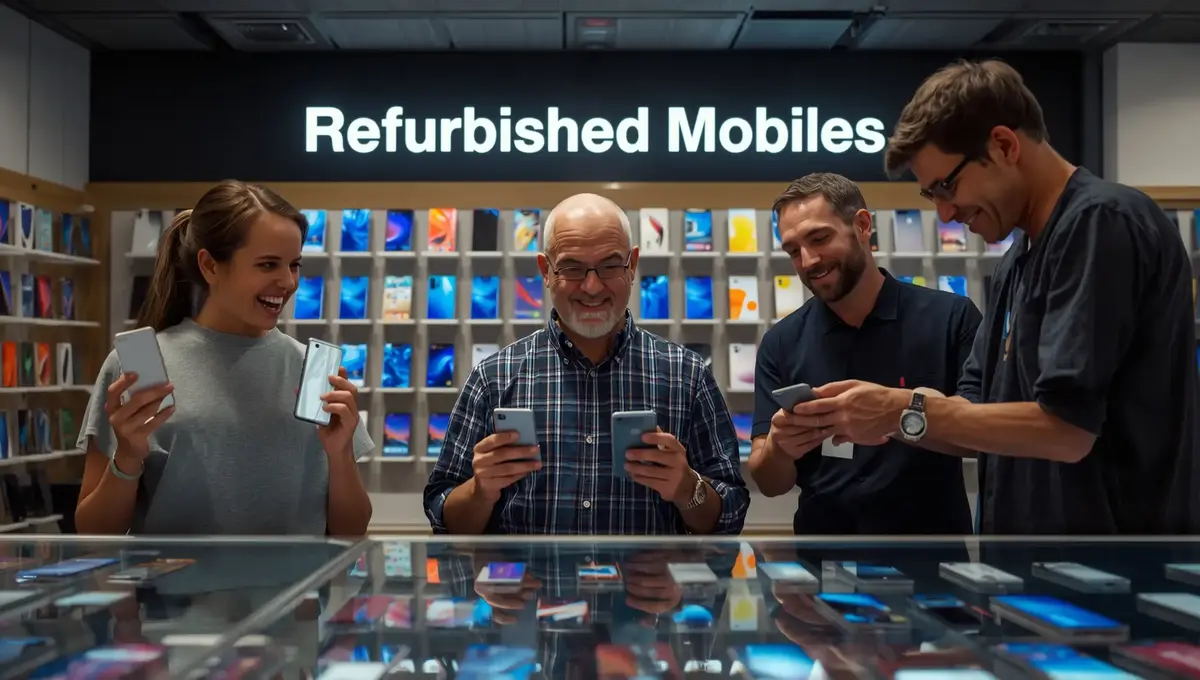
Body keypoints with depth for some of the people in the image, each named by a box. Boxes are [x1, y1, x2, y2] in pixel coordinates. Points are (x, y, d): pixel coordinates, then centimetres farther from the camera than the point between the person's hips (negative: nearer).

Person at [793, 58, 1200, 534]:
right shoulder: (1015, 265, 11)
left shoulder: (1103, 224, -17)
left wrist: (907, 411, -17)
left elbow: (1065, 430, -24)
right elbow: (982, 421, 10)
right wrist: (884, 417, -7)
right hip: (1023, 523, 8)